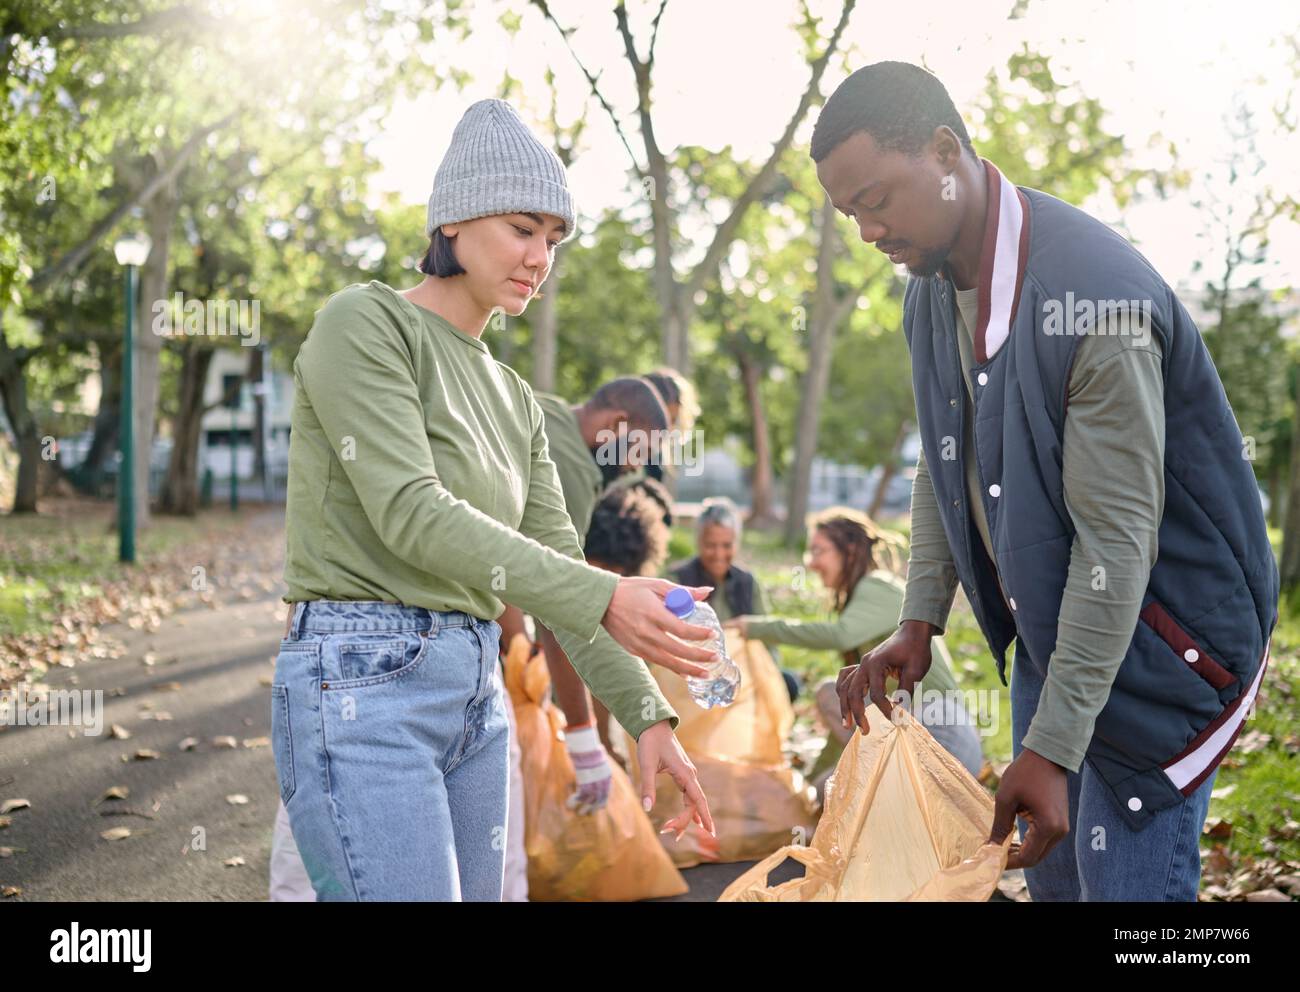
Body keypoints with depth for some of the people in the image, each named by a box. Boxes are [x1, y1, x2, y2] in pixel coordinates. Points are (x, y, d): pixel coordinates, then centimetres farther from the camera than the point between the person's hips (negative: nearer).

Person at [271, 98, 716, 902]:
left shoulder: (512, 398, 17)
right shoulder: (365, 323, -5)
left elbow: (557, 561, 14)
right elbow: (411, 514, -17)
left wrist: (647, 715, 2)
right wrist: (606, 600, -26)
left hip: (477, 689, 8)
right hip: (363, 684, -8)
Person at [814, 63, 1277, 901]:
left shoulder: (1096, 296, -30)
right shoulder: (932, 289, -2)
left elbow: (1118, 539, -29)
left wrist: (1051, 749, -28)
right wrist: (919, 623, 5)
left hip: (1158, 630, -8)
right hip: (1046, 619, 8)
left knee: (1124, 878, -4)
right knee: (1051, 869, 16)